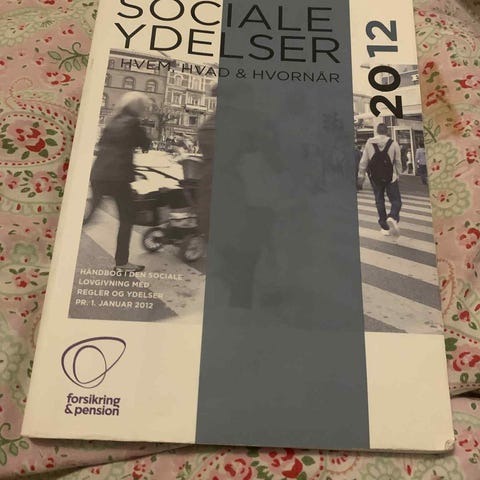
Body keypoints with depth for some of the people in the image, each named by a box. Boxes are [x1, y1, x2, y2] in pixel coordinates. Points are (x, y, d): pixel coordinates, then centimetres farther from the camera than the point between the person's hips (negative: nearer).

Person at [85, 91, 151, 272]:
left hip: (98, 175, 6)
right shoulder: (133, 123, -4)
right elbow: (146, 145, 5)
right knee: (126, 219, 7)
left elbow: (101, 144, 18)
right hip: (118, 177, -6)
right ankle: (121, 262, 10)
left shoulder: (112, 122, 14)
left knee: (88, 213, 17)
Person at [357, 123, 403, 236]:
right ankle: (392, 217, -25)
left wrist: (361, 176, 10)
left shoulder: (369, 143, -2)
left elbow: (363, 161, 1)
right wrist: (398, 175, 17)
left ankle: (385, 227, 15)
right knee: (396, 200, 5)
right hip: (390, 177, -1)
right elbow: (398, 162, 3)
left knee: (379, 201, 12)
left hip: (375, 177, 2)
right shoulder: (393, 143, -3)